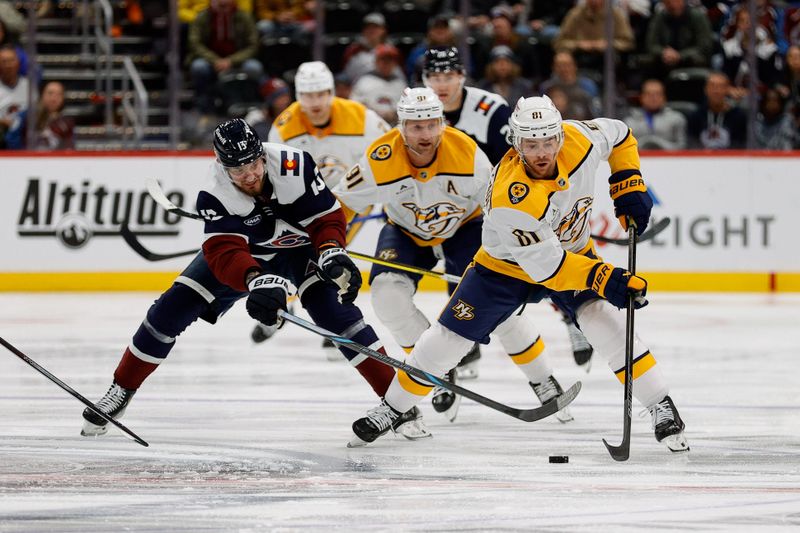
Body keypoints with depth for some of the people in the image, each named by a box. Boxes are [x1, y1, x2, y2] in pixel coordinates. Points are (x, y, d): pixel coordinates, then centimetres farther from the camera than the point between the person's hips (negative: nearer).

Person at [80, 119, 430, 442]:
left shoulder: (294, 165, -31)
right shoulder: (215, 194, -31)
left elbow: (326, 216, -18)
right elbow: (224, 253, -42)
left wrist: (332, 254, -36)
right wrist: (256, 281, -61)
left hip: (299, 246, -1)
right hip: (243, 255, 1)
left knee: (333, 306, -26)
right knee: (172, 309, -7)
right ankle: (121, 390, 12)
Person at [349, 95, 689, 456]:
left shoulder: (579, 139, -25)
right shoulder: (509, 199, -39)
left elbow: (618, 135, -1)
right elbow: (545, 265, -35)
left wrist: (629, 186, -8)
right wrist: (601, 278, -43)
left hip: (572, 250, 3)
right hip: (507, 264, -3)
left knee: (605, 318, -20)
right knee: (450, 336, -1)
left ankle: (662, 408, -11)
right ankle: (392, 408, 19)